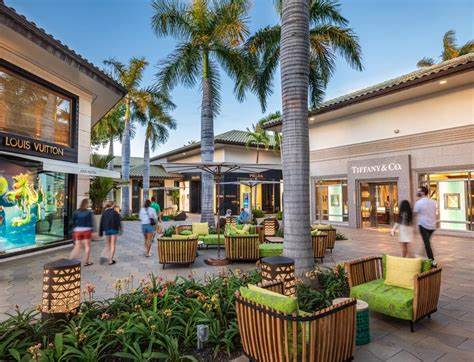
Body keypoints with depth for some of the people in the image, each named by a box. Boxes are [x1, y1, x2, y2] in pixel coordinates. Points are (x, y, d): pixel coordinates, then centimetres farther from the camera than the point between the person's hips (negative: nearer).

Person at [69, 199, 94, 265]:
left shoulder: (76, 212, 4)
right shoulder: (89, 212, -7)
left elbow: (73, 222, 5)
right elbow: (90, 223, -8)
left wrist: (73, 231, 12)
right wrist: (91, 231, -1)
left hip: (77, 231, 4)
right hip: (86, 230, -4)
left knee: (77, 246, 10)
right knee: (87, 246, 8)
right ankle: (86, 262, 12)